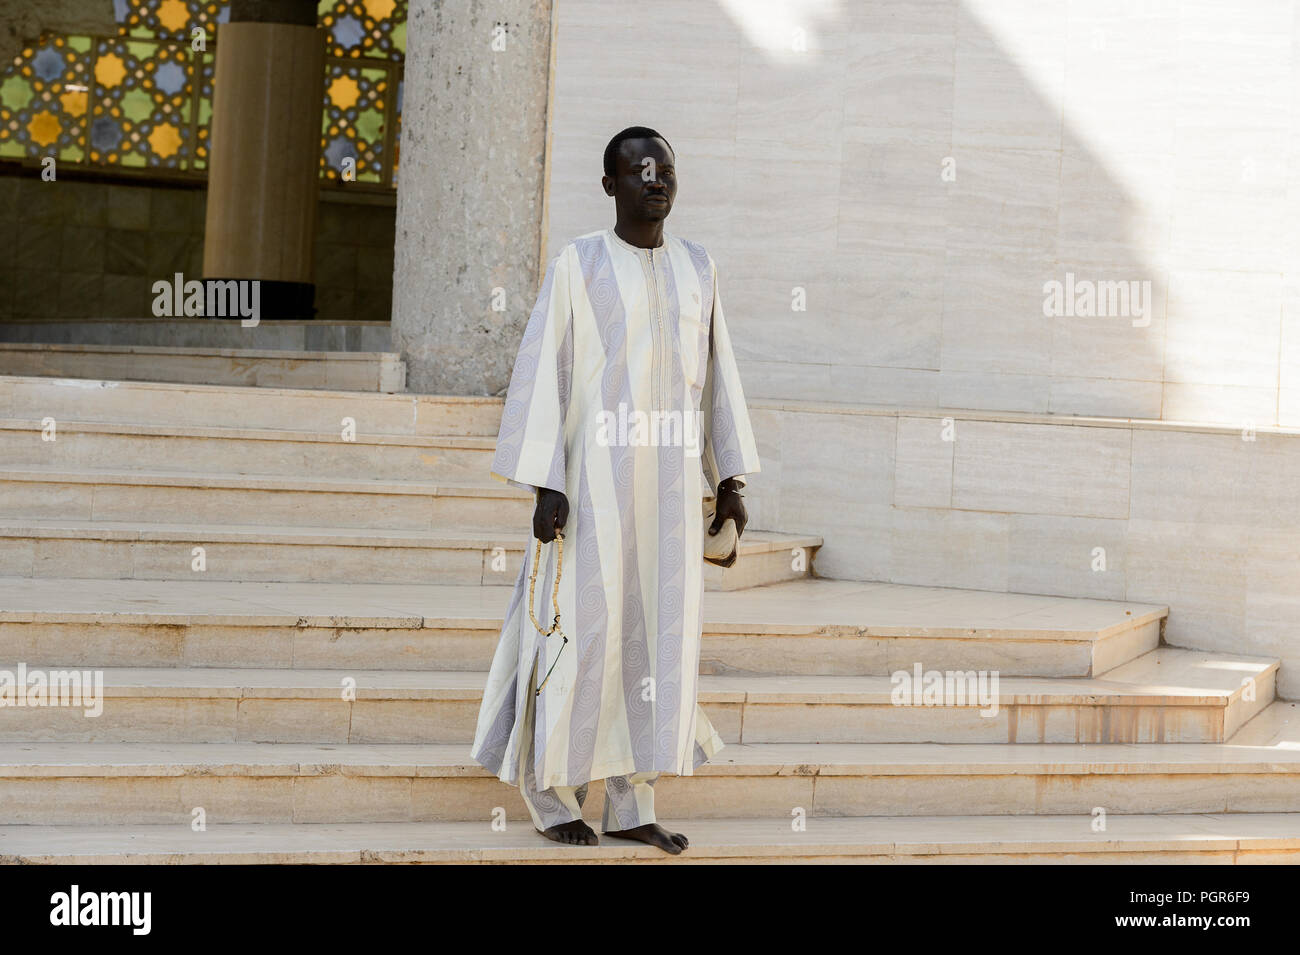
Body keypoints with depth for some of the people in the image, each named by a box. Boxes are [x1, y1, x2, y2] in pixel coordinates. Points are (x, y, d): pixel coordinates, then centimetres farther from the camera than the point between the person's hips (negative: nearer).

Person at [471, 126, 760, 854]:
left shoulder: (697, 268, 11)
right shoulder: (578, 264, -3)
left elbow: (718, 374, 14)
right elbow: (542, 372, -6)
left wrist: (730, 478, 8)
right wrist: (546, 486, -13)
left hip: (674, 477, 5)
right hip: (596, 471, -4)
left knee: (660, 628, 4)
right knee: (584, 625, -4)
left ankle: (632, 803, 11)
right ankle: (553, 791, 11)